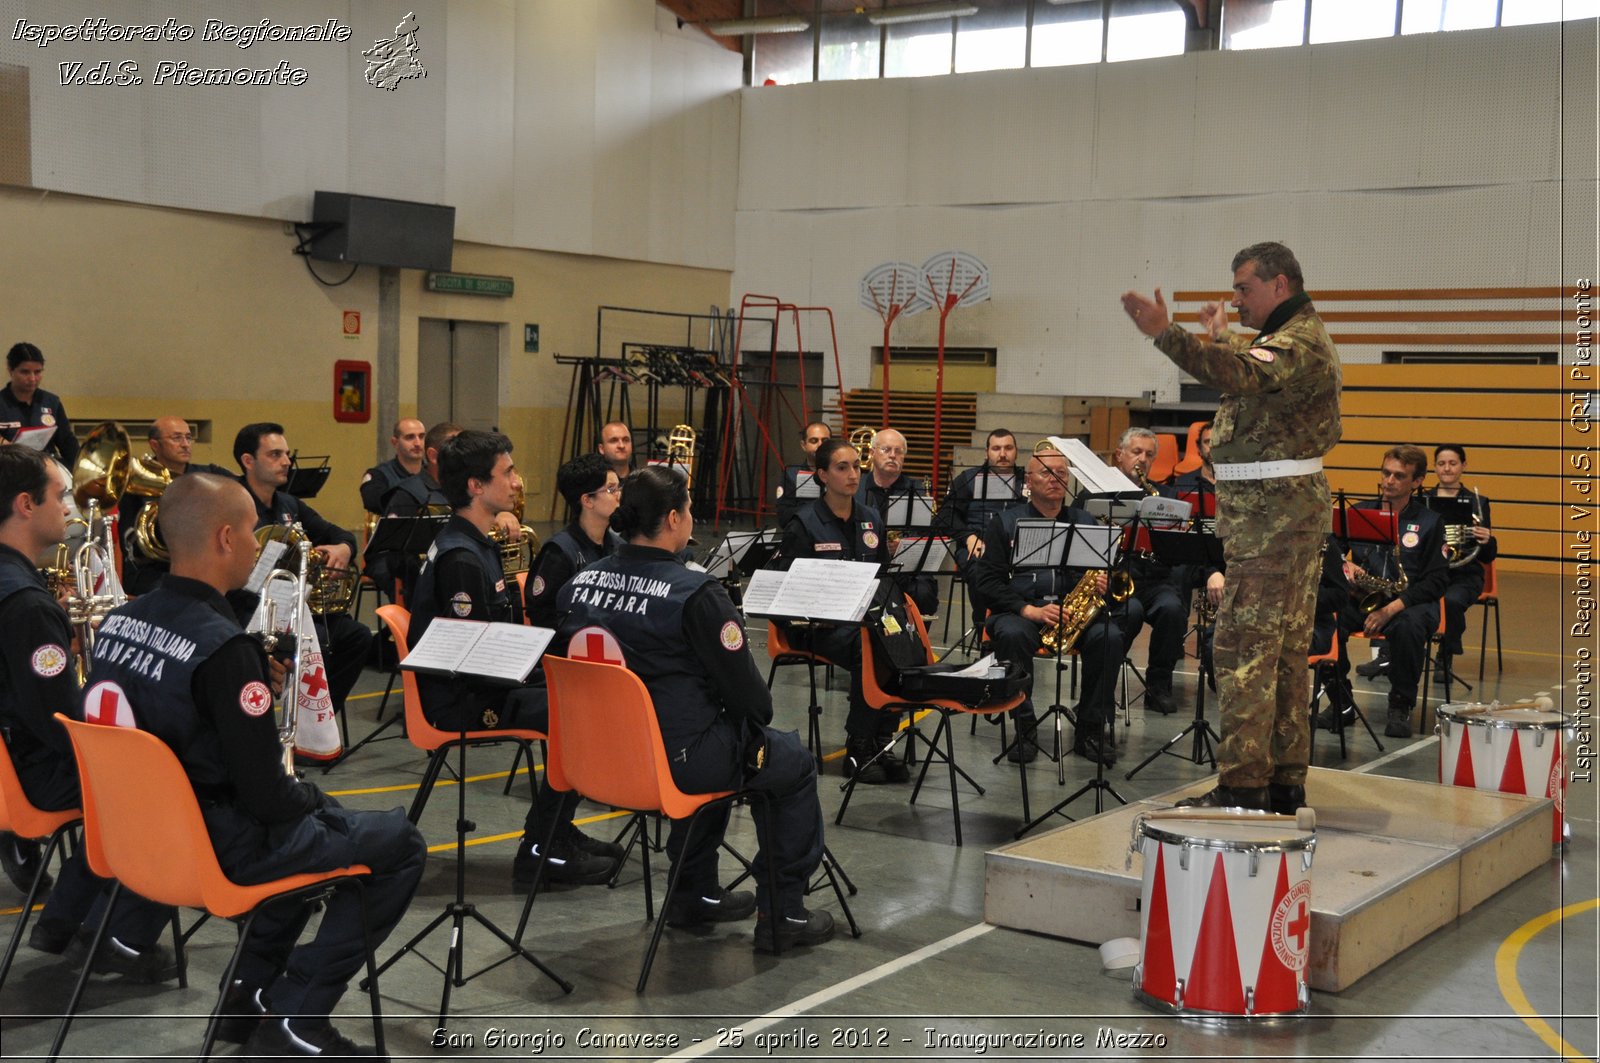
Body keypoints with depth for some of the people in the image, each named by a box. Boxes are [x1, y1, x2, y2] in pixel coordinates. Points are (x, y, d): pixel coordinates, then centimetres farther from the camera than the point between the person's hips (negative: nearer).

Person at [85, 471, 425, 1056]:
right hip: (217, 848, -9)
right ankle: (294, 1018, 3)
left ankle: (252, 986, 25)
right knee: (400, 842, 3)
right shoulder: (223, 646, -26)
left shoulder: (118, 621, 0)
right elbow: (267, 796, -24)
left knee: (309, 817, 30)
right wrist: (319, 800, -2)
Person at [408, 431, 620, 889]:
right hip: (461, 701, -11)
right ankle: (539, 851, -9)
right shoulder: (460, 559, -21)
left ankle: (560, 832, 16)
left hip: (481, 685, 11)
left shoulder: (478, 545, 13)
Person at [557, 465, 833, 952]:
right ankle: (783, 914, 17)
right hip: (677, 760, -7)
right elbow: (744, 687, -14)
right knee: (795, 763, 15)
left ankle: (696, 893, 39)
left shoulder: (579, 584, 0)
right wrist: (760, 716, 8)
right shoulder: (696, 594, -20)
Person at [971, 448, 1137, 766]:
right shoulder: (1005, 523, 9)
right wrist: (1029, 610, -15)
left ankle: (1091, 729, -16)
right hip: (1020, 611, -2)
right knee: (1012, 635, -37)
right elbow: (986, 579, 0)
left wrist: (1105, 586, -10)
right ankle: (1025, 727, -23)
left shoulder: (1087, 523, 17)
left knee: (1110, 637, -29)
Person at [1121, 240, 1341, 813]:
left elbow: (1242, 374, -34)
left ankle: (1242, 787, -10)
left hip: (1270, 514, -11)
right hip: (1288, 508, 11)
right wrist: (1219, 336, 49)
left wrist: (1166, 332, -41)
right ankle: (1285, 781, 18)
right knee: (1285, 651, 12)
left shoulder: (1300, 342, -14)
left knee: (1244, 650, -11)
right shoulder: (1294, 337, 20)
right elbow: (1251, 377, 40)